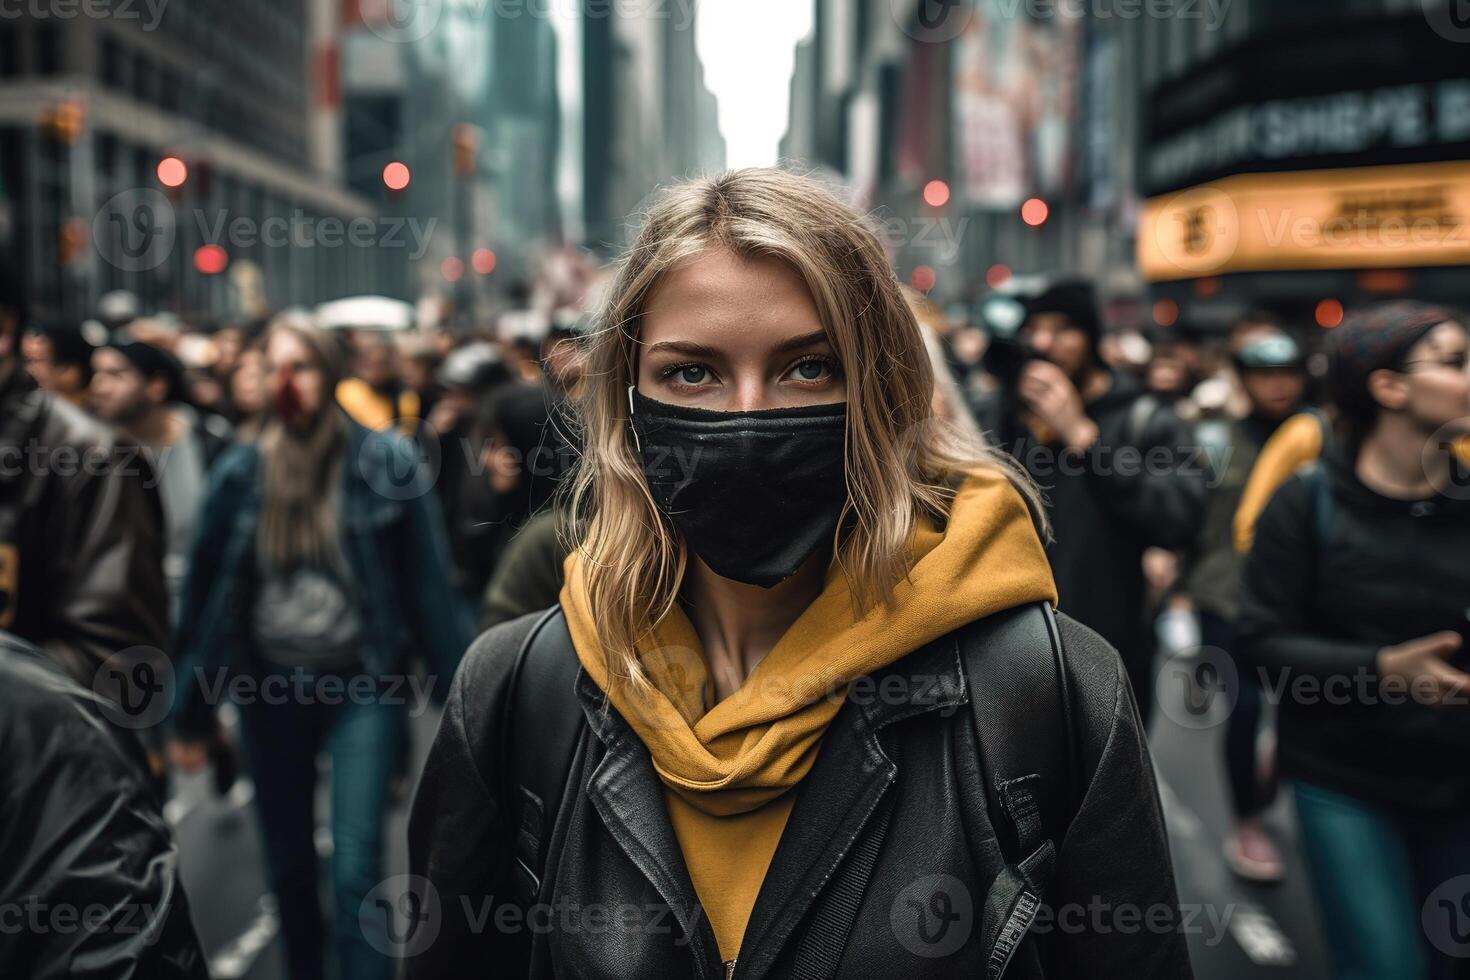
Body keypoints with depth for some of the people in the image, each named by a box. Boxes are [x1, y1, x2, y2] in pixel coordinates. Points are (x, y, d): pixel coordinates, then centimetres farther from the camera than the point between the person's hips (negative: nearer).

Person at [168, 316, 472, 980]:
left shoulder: (385, 462, -7)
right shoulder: (240, 471, 0)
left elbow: (428, 584, -5)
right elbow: (204, 591, 5)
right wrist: (188, 715, 7)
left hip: (361, 688, -3)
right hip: (269, 689, 3)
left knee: (356, 870, -5)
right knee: (287, 866, 16)